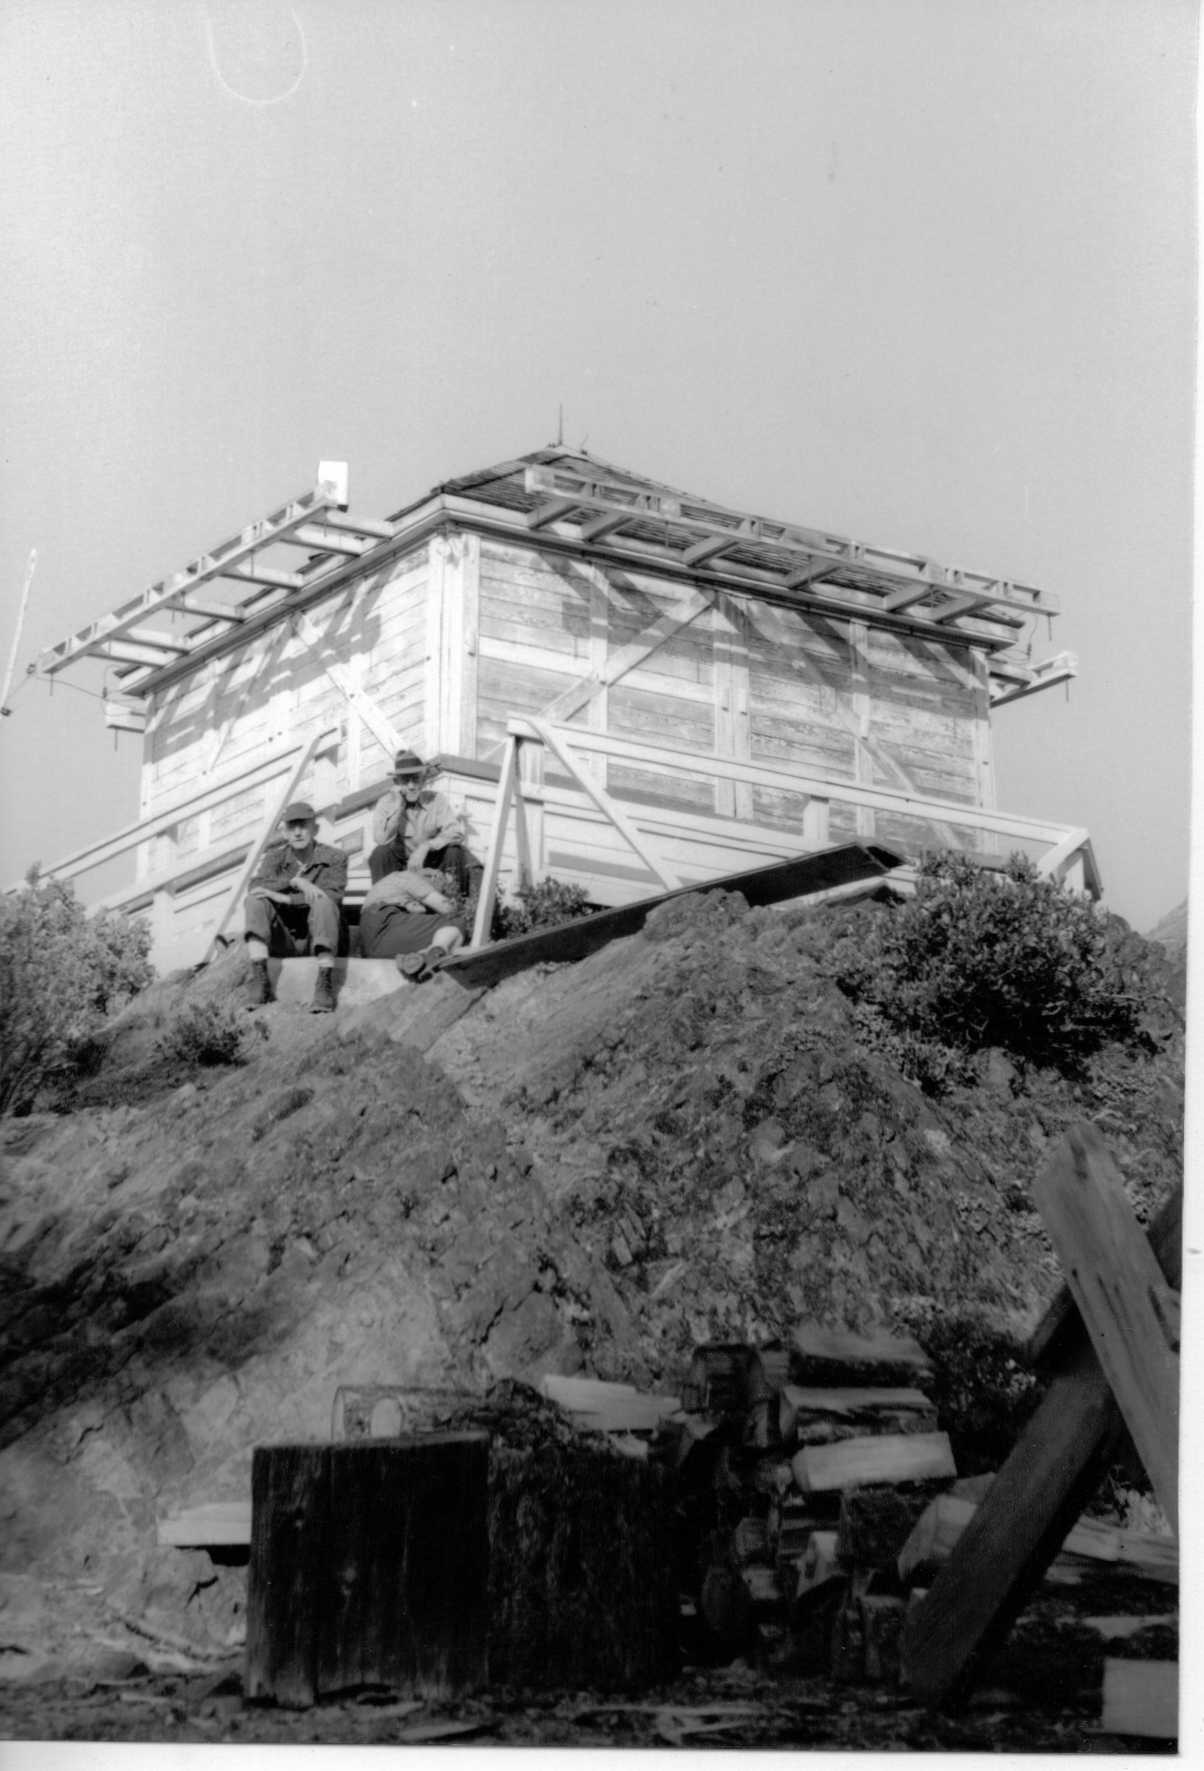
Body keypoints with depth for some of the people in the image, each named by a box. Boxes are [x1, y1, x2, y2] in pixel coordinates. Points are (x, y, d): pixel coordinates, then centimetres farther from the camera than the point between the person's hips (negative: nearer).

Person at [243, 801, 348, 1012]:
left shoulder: (334, 858, 0)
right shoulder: (276, 856, 8)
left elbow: (331, 897, -18)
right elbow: (255, 886, -12)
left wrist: (285, 898, -24)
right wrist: (294, 881, -28)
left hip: (319, 939, -2)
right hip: (284, 941, 2)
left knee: (323, 902, -31)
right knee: (255, 900, -20)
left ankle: (325, 985, -36)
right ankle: (259, 980, -30)